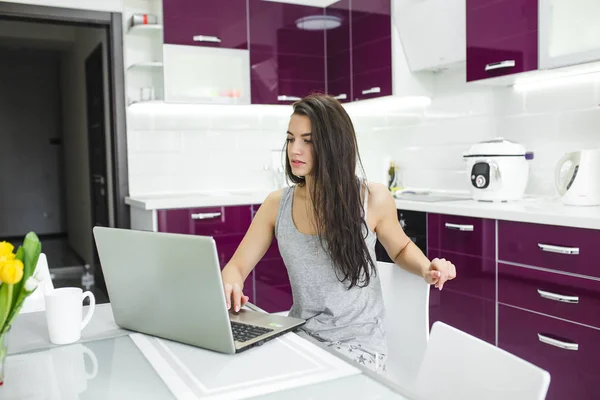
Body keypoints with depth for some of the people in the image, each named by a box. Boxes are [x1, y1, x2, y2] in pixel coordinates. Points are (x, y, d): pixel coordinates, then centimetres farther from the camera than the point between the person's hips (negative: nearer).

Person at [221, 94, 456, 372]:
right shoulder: (277, 204, -2)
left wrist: (427, 270, -11)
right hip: (300, 337, 4)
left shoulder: (373, 198, -9)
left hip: (358, 342, -3)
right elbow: (236, 267, 2)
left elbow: (400, 248, 11)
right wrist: (231, 286, -23)